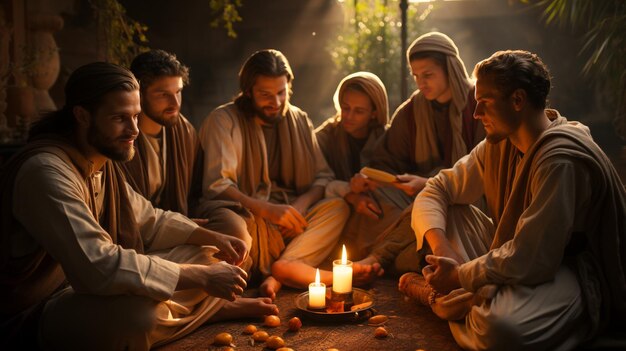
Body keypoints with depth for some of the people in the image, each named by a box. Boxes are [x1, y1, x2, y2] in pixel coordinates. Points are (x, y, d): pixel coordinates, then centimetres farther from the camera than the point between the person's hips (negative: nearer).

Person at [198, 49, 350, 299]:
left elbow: (323, 176, 7)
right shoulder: (224, 120, -5)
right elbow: (216, 185, -18)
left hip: (288, 213, 4)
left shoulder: (298, 120, 11)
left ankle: (278, 273, -34)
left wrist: (302, 203, -15)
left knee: (337, 206, -22)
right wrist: (265, 209, -31)